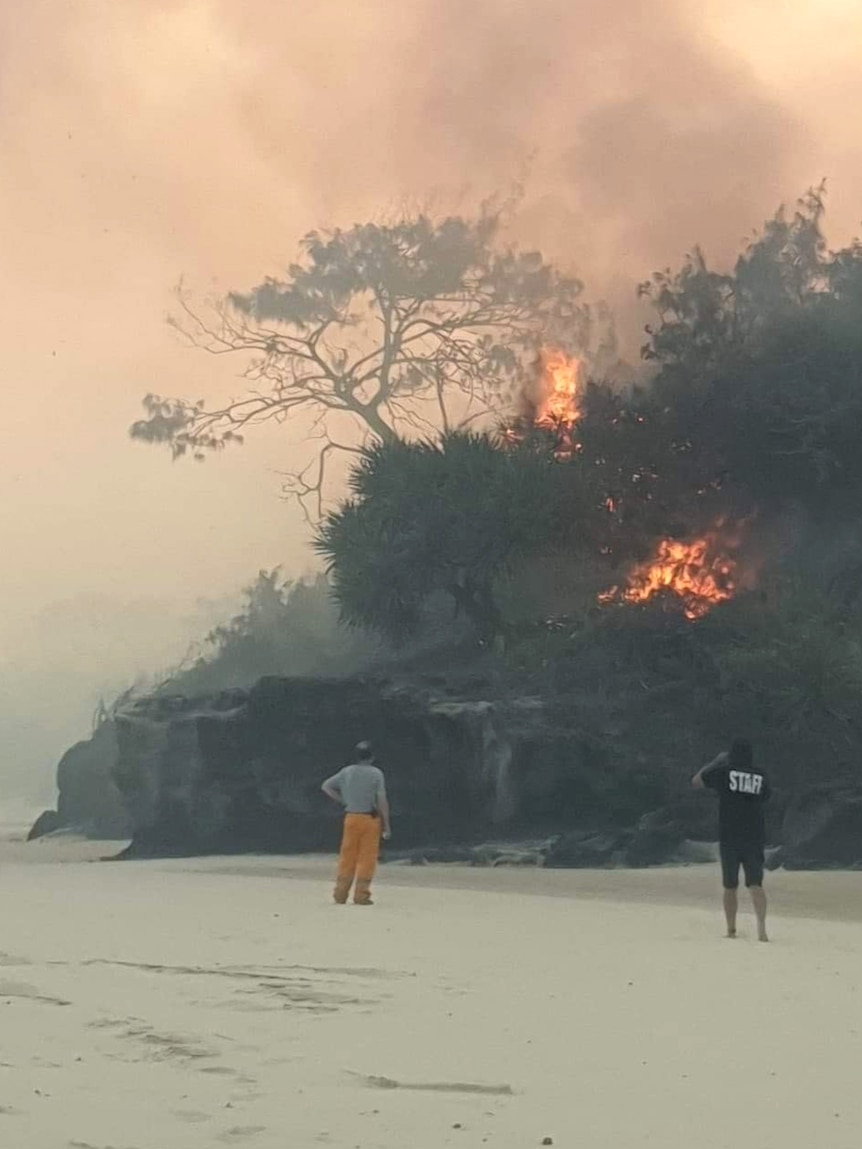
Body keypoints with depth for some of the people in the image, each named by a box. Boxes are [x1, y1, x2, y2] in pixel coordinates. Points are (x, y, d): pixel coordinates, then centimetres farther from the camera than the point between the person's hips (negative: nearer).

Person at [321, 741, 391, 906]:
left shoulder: (346, 772, 4)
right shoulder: (376, 773, -7)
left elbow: (326, 786, 9)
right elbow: (382, 800, -11)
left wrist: (342, 801, 10)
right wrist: (386, 824, -5)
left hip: (351, 818, 3)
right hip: (371, 818, -3)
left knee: (347, 856, 9)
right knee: (367, 857, 1)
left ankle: (341, 893, 10)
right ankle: (361, 894, -2)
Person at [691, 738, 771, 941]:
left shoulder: (723, 771, -3)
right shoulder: (761, 777, 5)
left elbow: (696, 782, 11)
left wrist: (714, 762, 20)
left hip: (729, 838, -1)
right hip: (755, 838, 1)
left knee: (730, 886, 11)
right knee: (755, 885, -7)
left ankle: (731, 931, 14)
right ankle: (761, 928, -24)